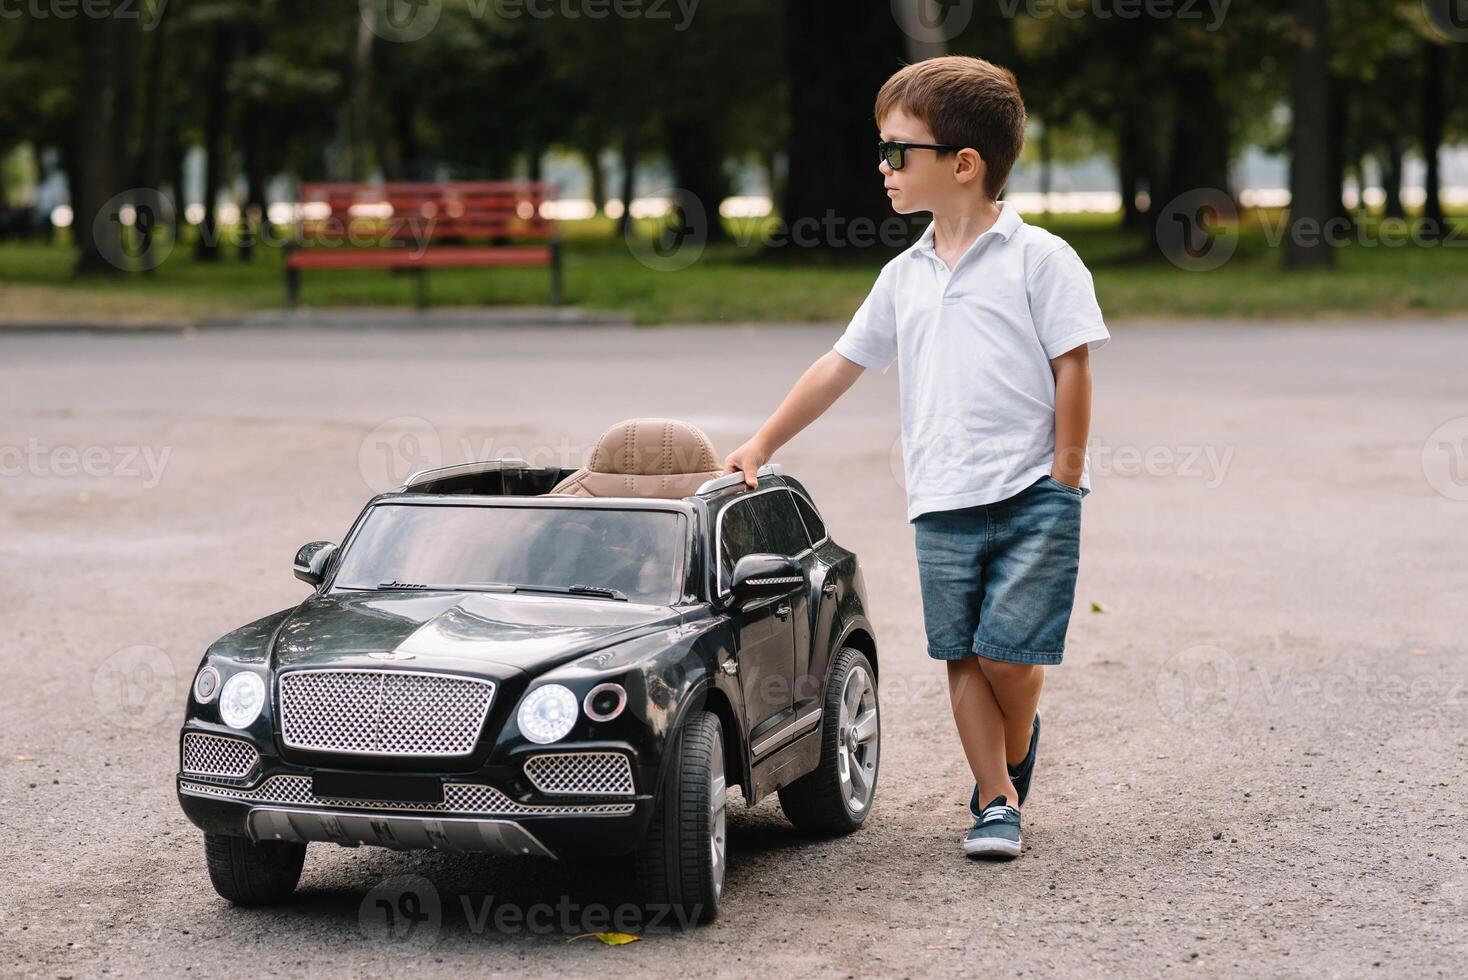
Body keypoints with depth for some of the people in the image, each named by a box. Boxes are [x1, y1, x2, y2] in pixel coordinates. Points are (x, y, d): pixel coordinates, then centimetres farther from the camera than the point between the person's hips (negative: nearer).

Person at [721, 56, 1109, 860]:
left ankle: (1015, 755, 23)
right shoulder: (904, 277, 13)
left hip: (1031, 497, -5)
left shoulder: (1038, 258, -3)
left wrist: (1064, 474, -8)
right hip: (941, 506, 5)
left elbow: (1073, 365, -5)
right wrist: (762, 445, 17)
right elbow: (840, 365, 18)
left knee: (1009, 655, -6)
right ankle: (995, 801, 12)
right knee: (963, 657, 2)